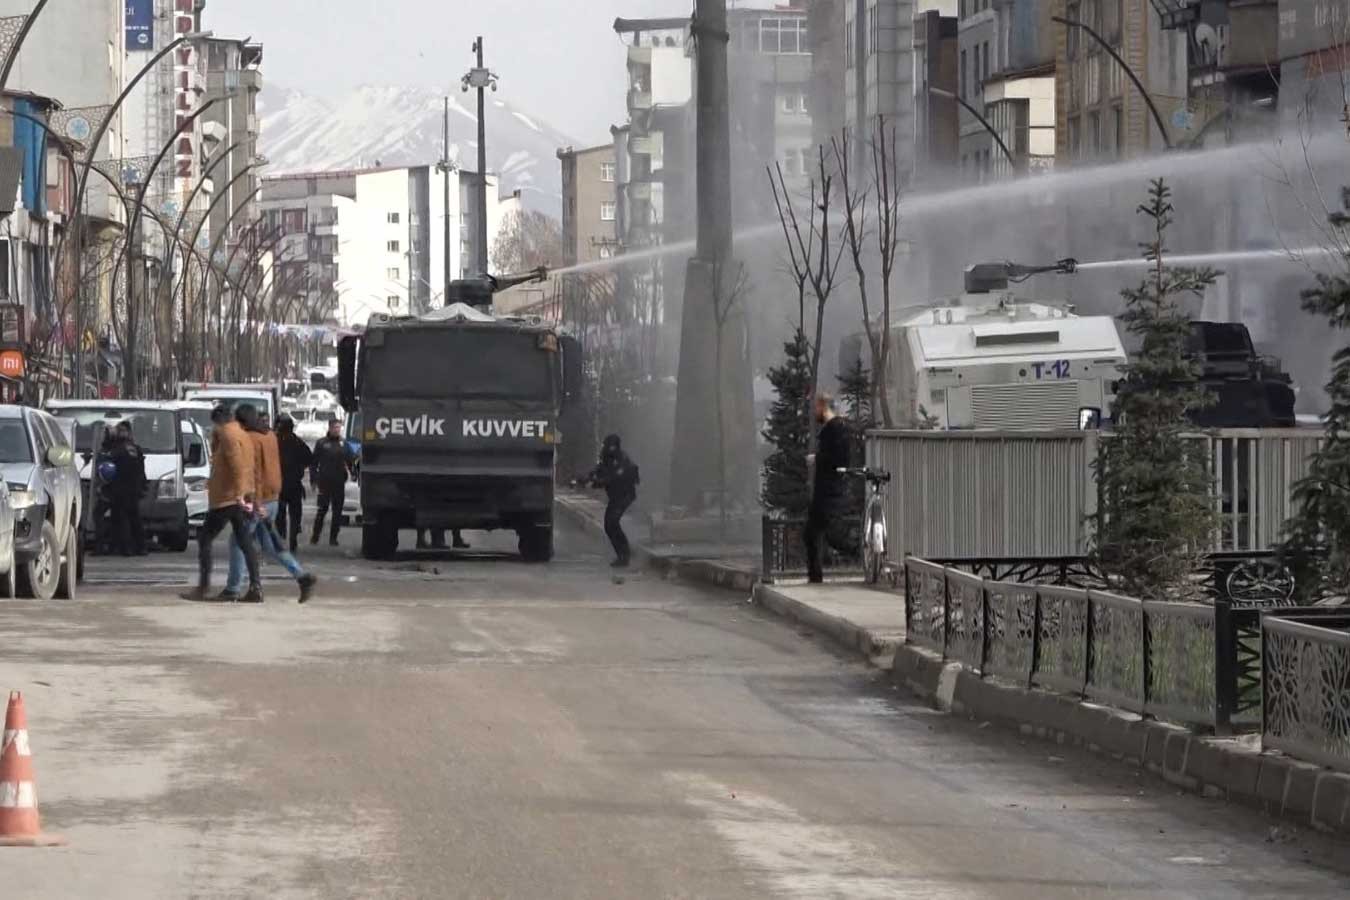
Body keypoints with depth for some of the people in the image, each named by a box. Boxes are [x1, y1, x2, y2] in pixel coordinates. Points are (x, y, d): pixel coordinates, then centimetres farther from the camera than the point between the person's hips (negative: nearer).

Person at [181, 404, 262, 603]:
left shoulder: (228, 436, -12)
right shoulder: (242, 436, 18)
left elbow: (237, 465, -23)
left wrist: (239, 493, -27)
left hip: (226, 498, -9)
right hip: (240, 499, 9)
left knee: (204, 539, -1)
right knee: (245, 542, 6)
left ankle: (203, 587, -3)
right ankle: (255, 588, 0)